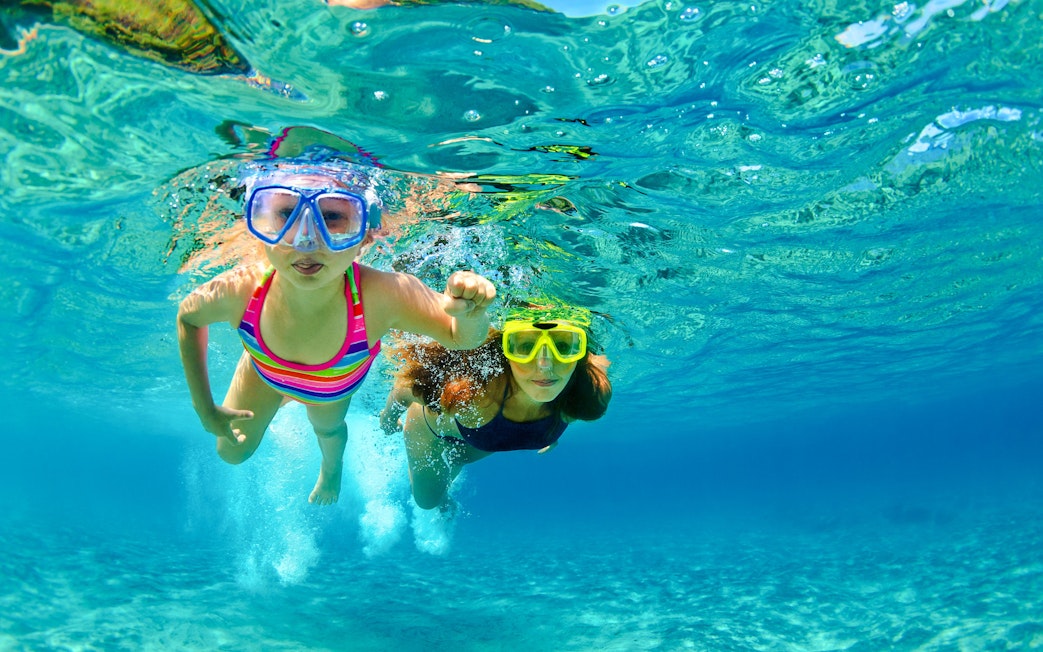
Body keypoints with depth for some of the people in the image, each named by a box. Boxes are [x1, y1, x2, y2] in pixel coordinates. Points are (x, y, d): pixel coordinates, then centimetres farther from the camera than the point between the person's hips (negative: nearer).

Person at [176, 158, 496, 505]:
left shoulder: (384, 296, -48)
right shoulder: (236, 291, -42)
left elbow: (463, 338, -31)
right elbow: (188, 317, -16)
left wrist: (468, 311, -55)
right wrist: (205, 409, -13)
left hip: (335, 385, -1)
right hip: (264, 372, 1)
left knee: (328, 428, 31)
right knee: (232, 452, 24)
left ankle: (331, 467, 68)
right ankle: (282, 397, 54)